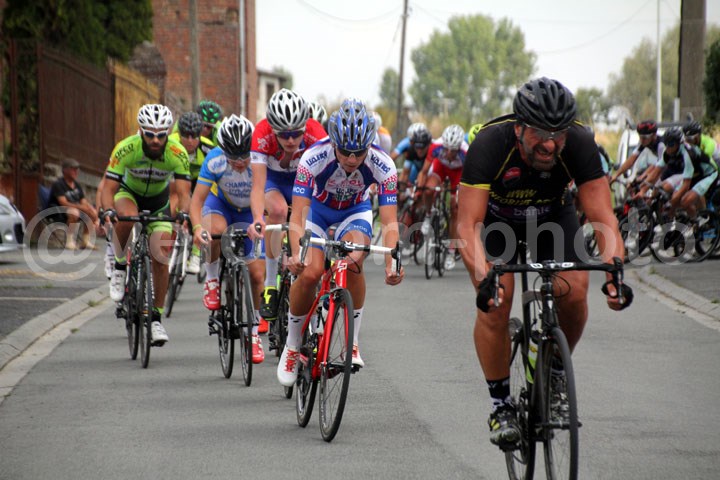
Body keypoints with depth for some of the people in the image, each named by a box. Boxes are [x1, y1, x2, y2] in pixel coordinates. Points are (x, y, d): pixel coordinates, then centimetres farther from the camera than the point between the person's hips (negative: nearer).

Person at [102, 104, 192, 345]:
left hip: (158, 199, 1)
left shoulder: (178, 154, -29)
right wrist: (109, 210, -51)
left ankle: (156, 318, 4)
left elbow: (183, 191, -32)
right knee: (126, 216, -38)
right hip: (128, 192, -1)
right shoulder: (125, 149, -32)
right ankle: (120, 266, -13)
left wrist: (183, 214, -53)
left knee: (160, 259, -10)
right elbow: (109, 187, -31)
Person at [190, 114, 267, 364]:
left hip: (251, 212, 1)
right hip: (220, 204, -1)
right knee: (216, 231, -38)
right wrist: (197, 227, -47)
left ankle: (253, 331, 14)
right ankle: (213, 281, -11)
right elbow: (197, 199, -29)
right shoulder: (215, 160, -31)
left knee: (257, 274, -7)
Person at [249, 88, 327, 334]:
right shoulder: (262, 135, -35)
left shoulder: (316, 133, -34)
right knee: (277, 210, -33)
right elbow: (258, 185, -40)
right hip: (274, 178, -1)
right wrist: (257, 219, -58)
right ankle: (271, 284, -23)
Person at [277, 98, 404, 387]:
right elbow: (298, 213, -39)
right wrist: (296, 255, -55)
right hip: (318, 208, 0)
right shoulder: (314, 158, -36)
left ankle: (352, 343, -14)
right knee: (309, 273, -21)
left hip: (355, 211, 1)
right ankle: (292, 346, 2)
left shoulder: (382, 166, -32)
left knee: (353, 261, -29)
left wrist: (391, 263, -49)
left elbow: (389, 221, -34)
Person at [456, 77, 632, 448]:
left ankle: (554, 373, 9)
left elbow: (603, 218, -33)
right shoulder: (490, 146, -37)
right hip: (494, 216, -2)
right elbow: (468, 225, -40)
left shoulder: (579, 145, -32)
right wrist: (483, 280, -56)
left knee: (573, 292, -19)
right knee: (496, 300, -22)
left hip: (552, 214, 2)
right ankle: (501, 405, -8)